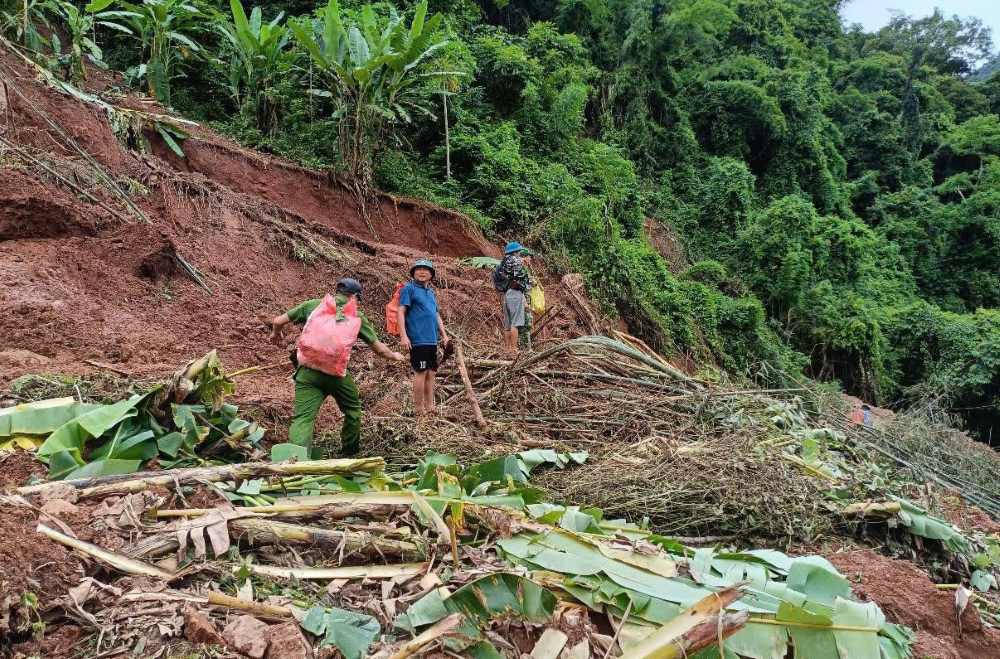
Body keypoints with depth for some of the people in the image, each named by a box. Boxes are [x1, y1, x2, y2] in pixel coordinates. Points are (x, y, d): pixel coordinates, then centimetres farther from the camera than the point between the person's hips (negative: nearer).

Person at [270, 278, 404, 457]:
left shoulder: (313, 305, 12)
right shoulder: (357, 317, 12)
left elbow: (278, 321, 13)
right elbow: (379, 348, 18)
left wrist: (275, 333, 37)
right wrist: (394, 356, 39)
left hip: (307, 371, 0)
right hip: (337, 374, 0)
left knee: (303, 417, -5)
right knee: (352, 408, 25)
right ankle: (350, 453, 39)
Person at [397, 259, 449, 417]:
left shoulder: (430, 292, 19)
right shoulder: (409, 288, -3)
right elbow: (401, 312, -9)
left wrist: (444, 335, 19)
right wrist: (403, 336, -17)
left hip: (432, 339, 7)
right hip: (418, 339, -7)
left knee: (431, 373, 10)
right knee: (421, 373, -5)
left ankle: (430, 407, 18)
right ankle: (419, 410, 4)